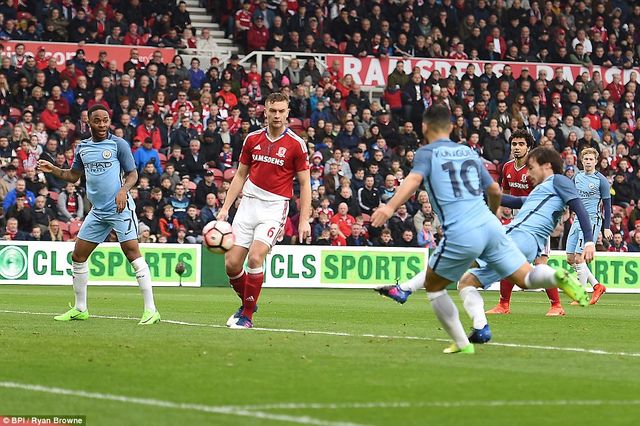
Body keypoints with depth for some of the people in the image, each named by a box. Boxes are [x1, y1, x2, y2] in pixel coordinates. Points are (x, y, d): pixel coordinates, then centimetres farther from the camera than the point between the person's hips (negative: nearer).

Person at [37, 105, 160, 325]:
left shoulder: (119, 144, -4)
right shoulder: (82, 147, 11)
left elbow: (132, 174, -2)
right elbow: (74, 175, 23)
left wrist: (123, 190, -20)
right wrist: (52, 170, 8)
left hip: (120, 208, -6)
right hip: (97, 211, 6)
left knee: (133, 253, -15)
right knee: (78, 256, 7)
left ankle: (151, 310, -14)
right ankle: (80, 309, 21)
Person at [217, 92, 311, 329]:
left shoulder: (296, 144, -5)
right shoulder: (253, 139, 6)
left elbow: (305, 184, -2)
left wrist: (304, 220, -8)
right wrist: (225, 207, 9)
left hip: (275, 207, -4)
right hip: (249, 204, 4)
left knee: (255, 257, -21)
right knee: (231, 263, -2)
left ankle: (248, 315, -6)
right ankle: (247, 303, 25)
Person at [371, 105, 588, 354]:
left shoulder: (427, 153, 7)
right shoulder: (468, 152, 22)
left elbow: (414, 179, -15)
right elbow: (495, 190, 28)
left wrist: (390, 207, -29)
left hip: (460, 235, -4)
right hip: (490, 226, 4)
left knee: (433, 286, 17)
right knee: (527, 278, 6)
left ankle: (462, 344, 14)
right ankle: (558, 277, -26)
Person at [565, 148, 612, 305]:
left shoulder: (601, 180, -6)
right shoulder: (577, 177, 11)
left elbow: (607, 204, -4)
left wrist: (607, 227, -7)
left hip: (592, 221, -7)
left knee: (579, 258, -13)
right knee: (570, 258, 4)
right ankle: (597, 286, 15)